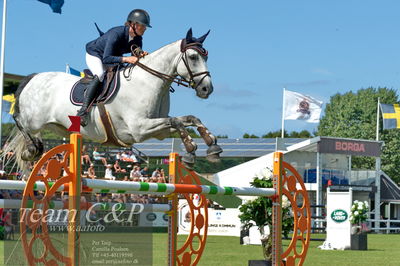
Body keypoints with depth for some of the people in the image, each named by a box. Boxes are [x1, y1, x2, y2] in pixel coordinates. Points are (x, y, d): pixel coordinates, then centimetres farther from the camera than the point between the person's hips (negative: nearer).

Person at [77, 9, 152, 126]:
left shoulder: (137, 38, -12)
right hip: (94, 55, -9)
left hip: (112, 57, 9)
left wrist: (142, 54, -27)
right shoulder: (116, 34, -35)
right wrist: (126, 59, -48)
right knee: (100, 75, -34)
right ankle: (83, 111, -39)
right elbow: (106, 59, -40)